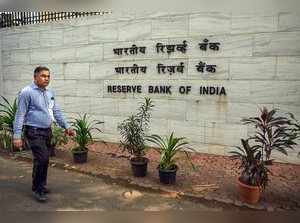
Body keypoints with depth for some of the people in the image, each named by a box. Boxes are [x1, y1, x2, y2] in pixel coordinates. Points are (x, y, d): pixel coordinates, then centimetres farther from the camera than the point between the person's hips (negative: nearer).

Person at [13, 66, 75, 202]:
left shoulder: (50, 93, 11)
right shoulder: (27, 92, -10)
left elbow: (56, 112, 15)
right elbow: (20, 115, -11)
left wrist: (66, 127, 8)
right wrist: (17, 135, -15)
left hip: (47, 131, 7)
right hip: (34, 132, -7)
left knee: (44, 160, 14)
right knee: (42, 159, -12)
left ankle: (41, 186, 30)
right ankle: (37, 189, 7)